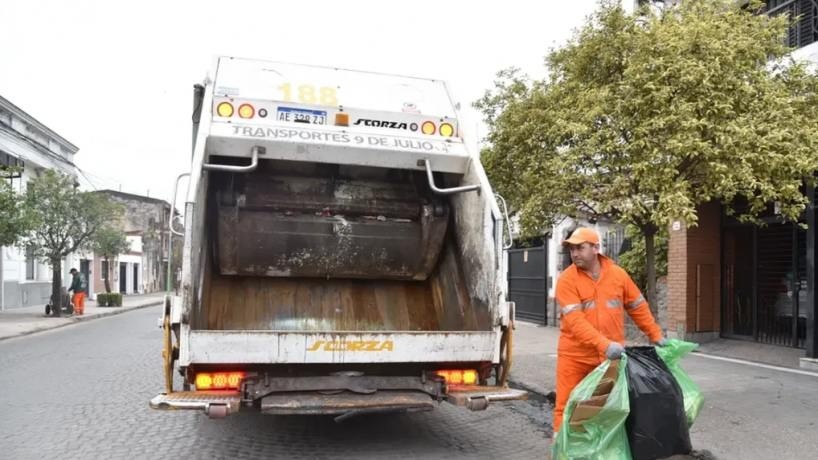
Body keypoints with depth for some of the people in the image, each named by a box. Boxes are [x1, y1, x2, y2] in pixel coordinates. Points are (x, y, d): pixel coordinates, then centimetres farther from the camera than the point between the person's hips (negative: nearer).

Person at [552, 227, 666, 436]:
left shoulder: (618, 274, 1)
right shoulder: (567, 279, -11)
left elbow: (639, 308, 13)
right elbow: (575, 321, -22)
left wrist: (655, 335, 14)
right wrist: (604, 344, -32)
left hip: (611, 356, 3)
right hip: (575, 356, -3)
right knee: (566, 407, 1)